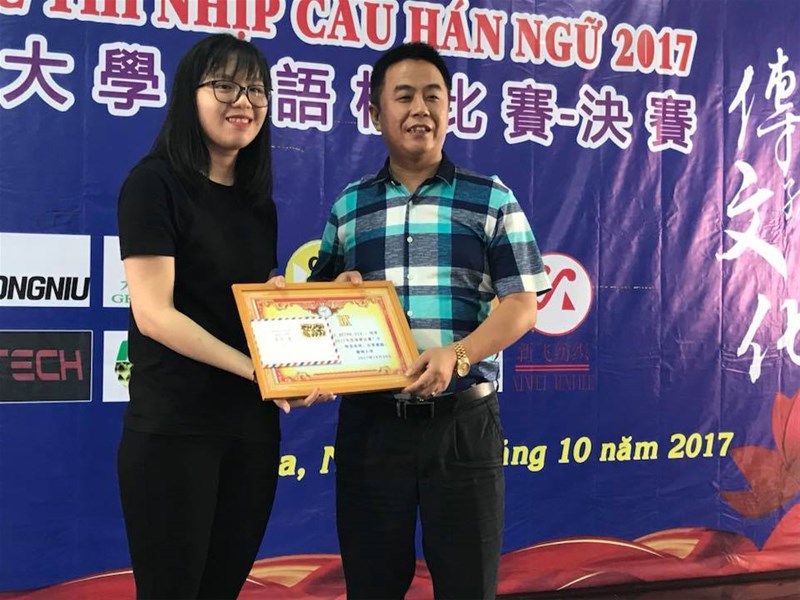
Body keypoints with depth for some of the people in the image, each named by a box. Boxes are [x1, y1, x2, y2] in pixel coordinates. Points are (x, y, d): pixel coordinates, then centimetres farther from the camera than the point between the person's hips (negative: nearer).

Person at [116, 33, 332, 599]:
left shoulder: (258, 202, 14)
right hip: (174, 429, -6)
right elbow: (153, 313, -16)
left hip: (253, 427, 7)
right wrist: (256, 370, -22)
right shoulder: (155, 184, -7)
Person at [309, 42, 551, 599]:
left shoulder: (491, 199, 3)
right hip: (370, 423, 2)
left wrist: (457, 355, -20)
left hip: (463, 422, -2)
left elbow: (522, 303, -4)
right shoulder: (348, 206, 11)